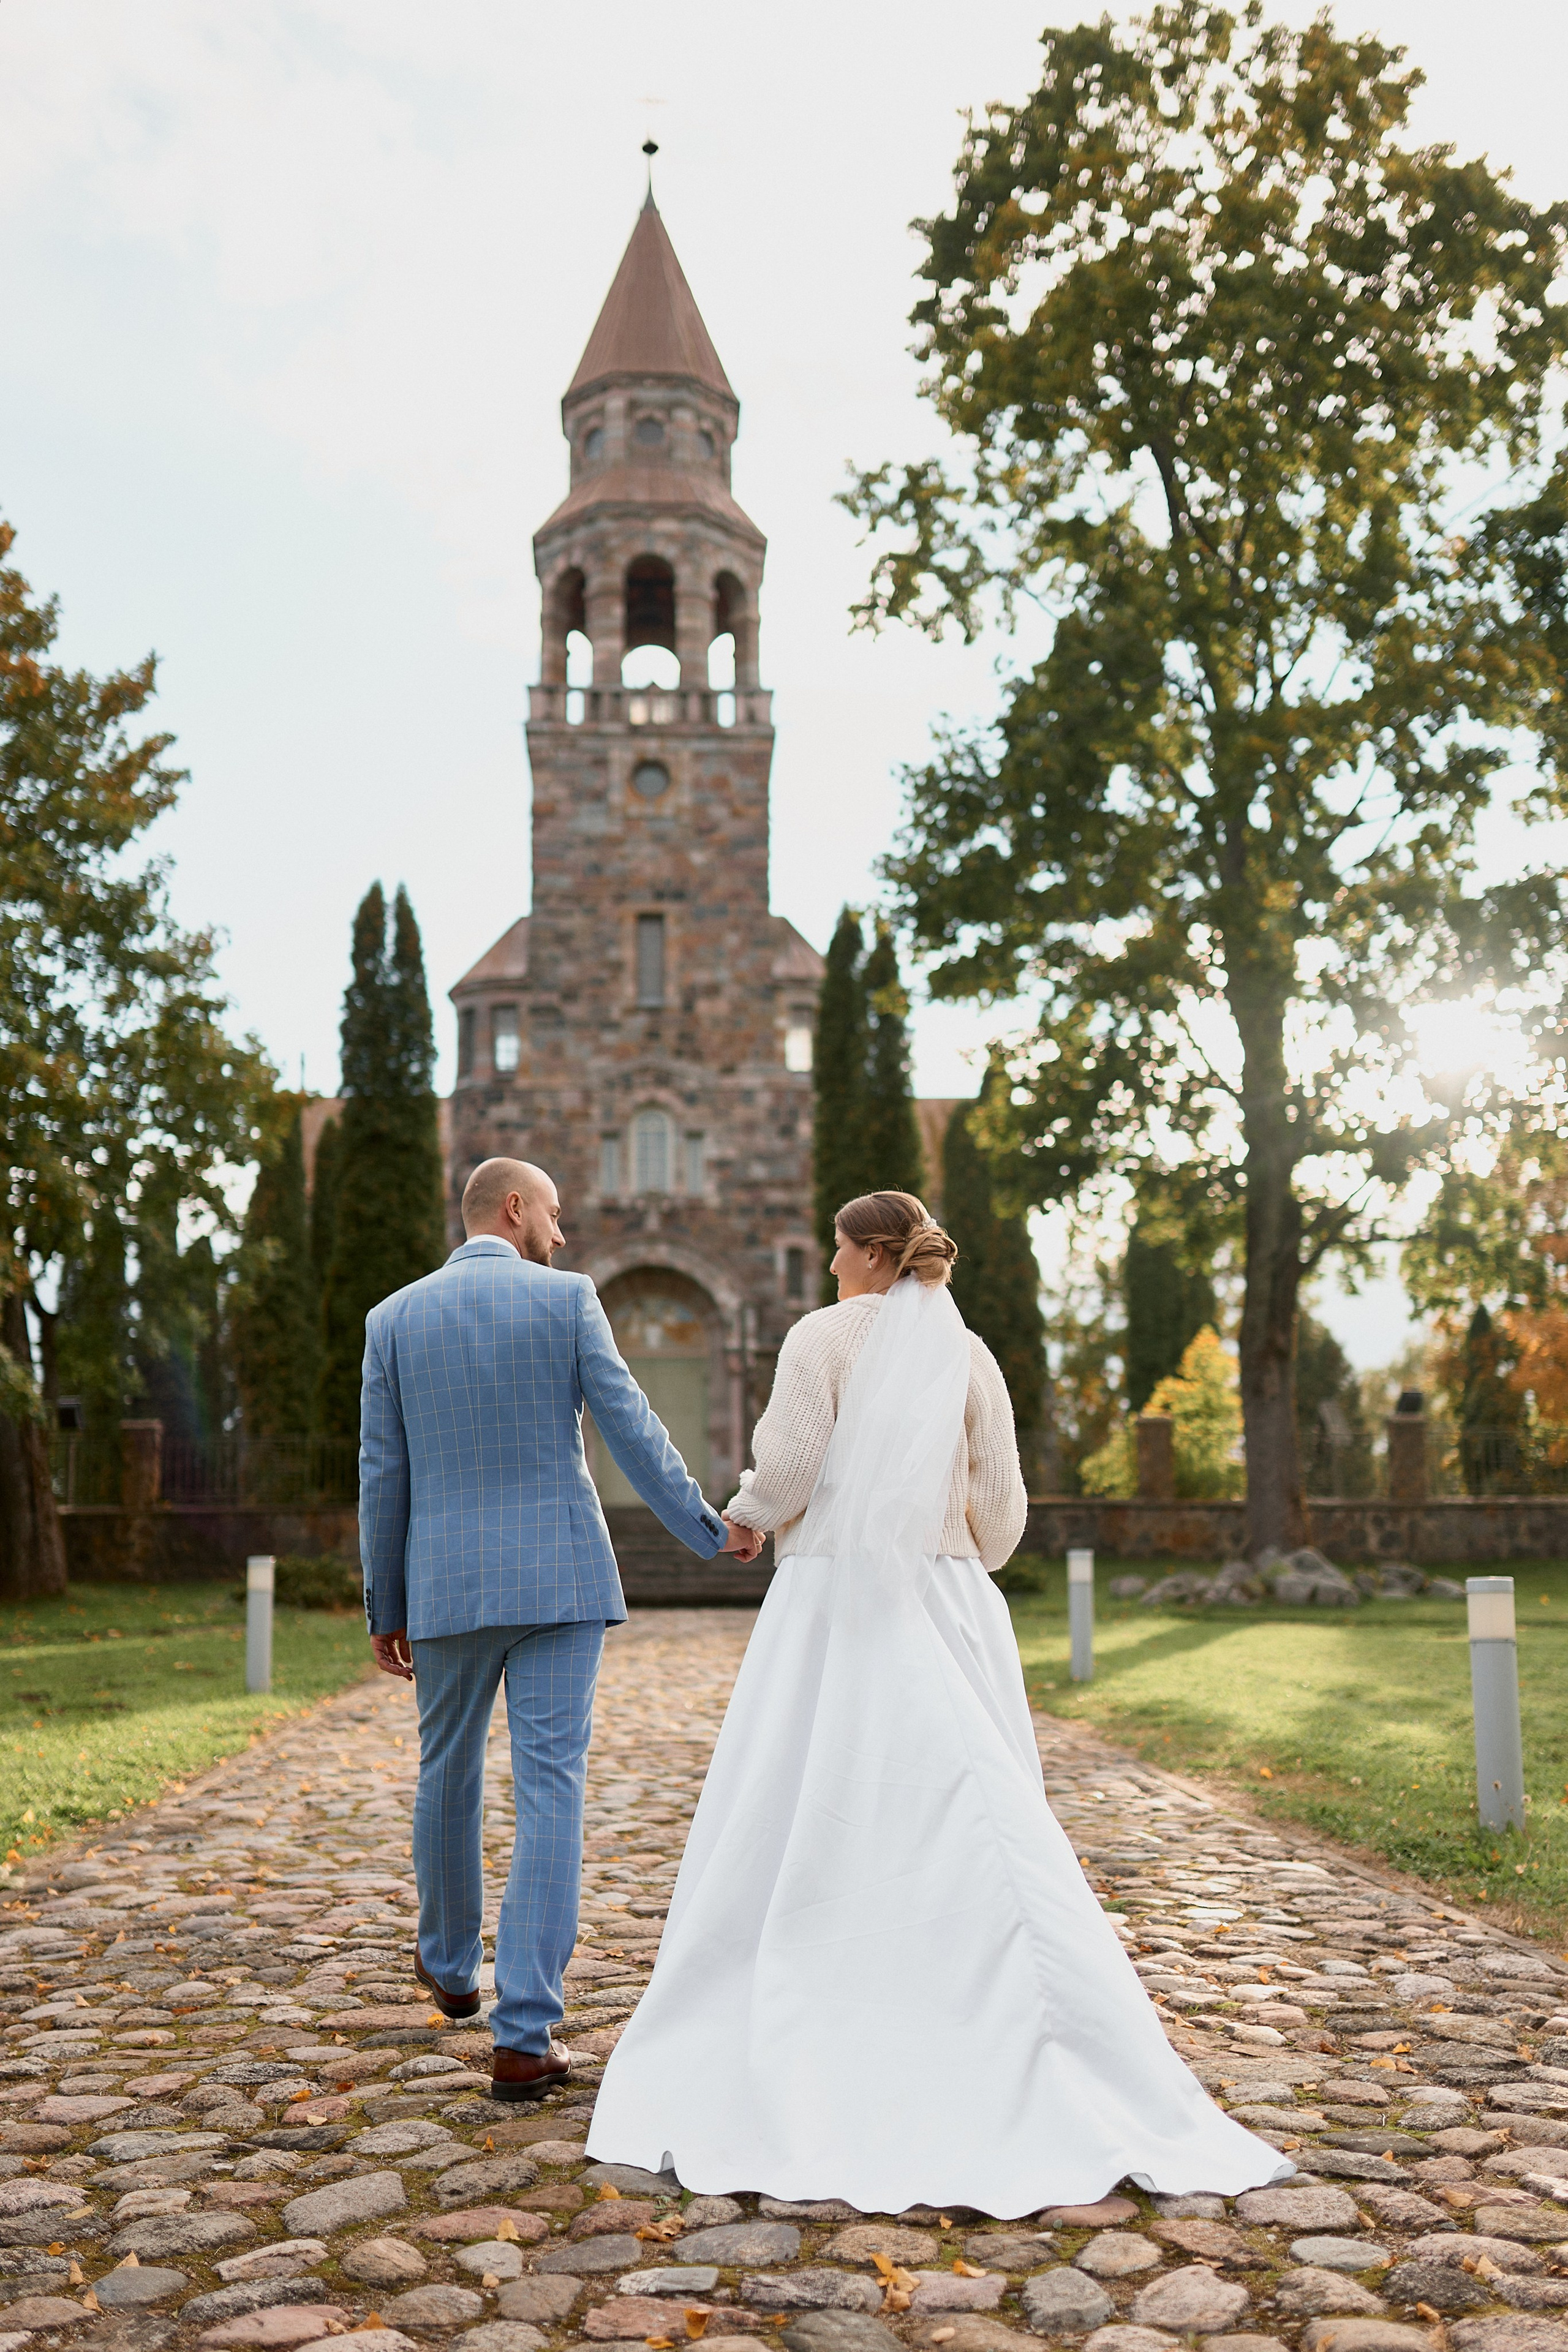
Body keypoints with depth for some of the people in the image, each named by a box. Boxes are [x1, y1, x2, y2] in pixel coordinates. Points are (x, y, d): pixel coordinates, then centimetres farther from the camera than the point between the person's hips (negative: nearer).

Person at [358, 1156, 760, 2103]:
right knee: (551, 1789, 1)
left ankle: (451, 1964, 42)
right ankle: (525, 2034, -1)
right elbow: (632, 1431, -4)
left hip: (446, 1584, 3)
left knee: (449, 1775, 21)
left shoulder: (395, 1319, 3)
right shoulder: (567, 1299, -3)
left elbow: (383, 1476, 4)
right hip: (560, 1578, -2)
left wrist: (385, 1610, 11)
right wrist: (708, 1529, 7)